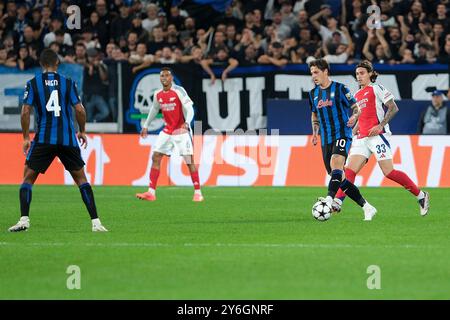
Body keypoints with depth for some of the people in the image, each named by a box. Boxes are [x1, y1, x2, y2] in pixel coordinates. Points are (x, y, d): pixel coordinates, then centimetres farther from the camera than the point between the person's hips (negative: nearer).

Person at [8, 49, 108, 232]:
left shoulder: (33, 83, 2)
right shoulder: (68, 83, 4)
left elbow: (25, 112, -4)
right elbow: (79, 110, 0)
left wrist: (25, 138, 4)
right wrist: (82, 132, 15)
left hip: (43, 139, -1)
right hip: (67, 139, 1)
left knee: (28, 177, 8)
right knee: (81, 178, 11)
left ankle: (24, 219, -10)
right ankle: (95, 222, 3)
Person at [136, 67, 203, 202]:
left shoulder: (178, 91, -14)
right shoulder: (158, 95, 4)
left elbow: (189, 109, -18)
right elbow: (154, 110, 22)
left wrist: (187, 123, -35)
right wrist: (146, 126, 24)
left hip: (182, 130, -6)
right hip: (167, 130, 6)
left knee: (189, 161, -7)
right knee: (155, 157, -2)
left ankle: (198, 193, 0)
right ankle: (151, 192, 0)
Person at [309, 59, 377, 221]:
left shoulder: (340, 88, -3)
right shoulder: (313, 94, 14)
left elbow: (356, 107, 0)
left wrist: (354, 117, -22)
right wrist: (315, 132, 11)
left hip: (342, 135, -6)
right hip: (326, 139, 6)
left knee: (336, 164, -31)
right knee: (338, 178, 3)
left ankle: (330, 199, -47)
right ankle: (367, 207, 11)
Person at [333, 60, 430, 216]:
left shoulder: (377, 89, -1)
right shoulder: (357, 95, 21)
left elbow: (393, 108, -7)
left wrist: (381, 125, -17)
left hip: (378, 135, -7)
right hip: (362, 138, 7)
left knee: (389, 172, -11)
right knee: (350, 170, -9)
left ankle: (421, 195, 2)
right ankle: (337, 202, -18)